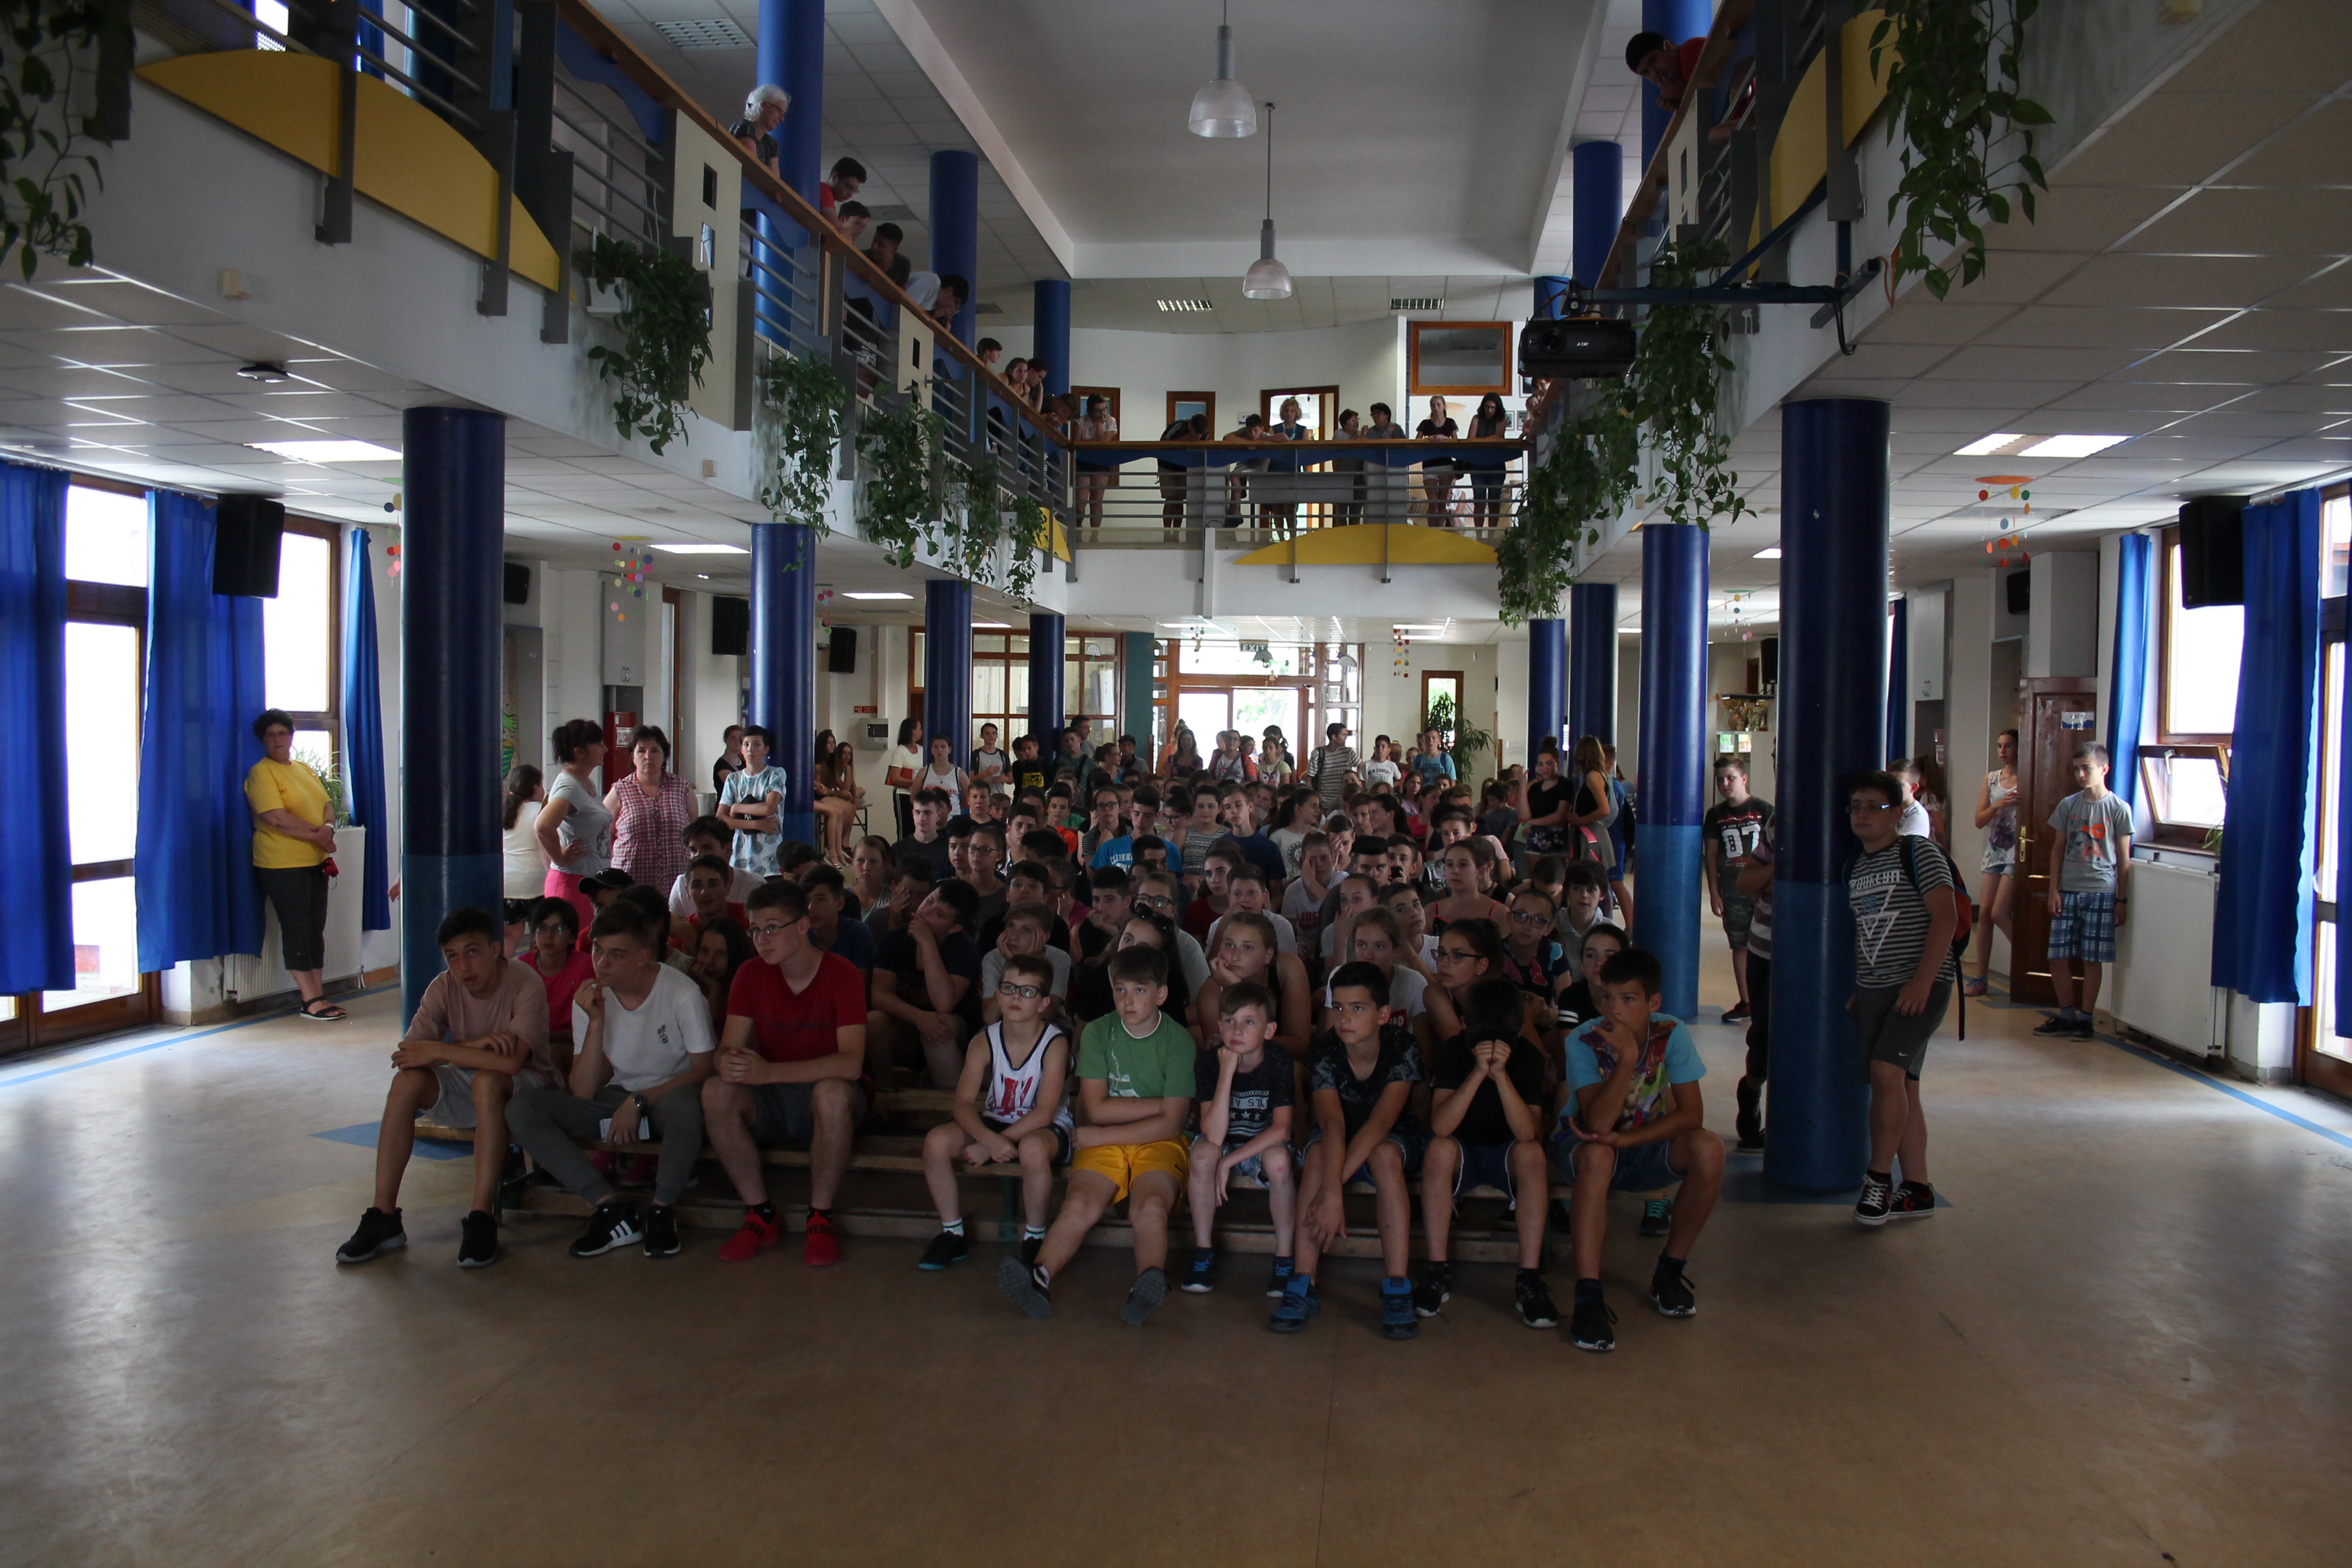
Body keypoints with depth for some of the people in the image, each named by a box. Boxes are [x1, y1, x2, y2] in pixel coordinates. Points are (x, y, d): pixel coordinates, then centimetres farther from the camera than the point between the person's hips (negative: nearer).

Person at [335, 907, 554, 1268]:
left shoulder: (526, 986, -22)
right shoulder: (445, 987, -7)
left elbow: (511, 1061, -36)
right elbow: (407, 1054, -17)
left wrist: (438, 1051, -28)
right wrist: (474, 1045, -30)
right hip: (467, 1092, 5)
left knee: (486, 1079, -36)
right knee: (407, 1080, -21)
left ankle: (481, 1219, -31)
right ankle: (383, 1218, -16)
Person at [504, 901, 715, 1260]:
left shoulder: (682, 994, -14)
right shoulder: (590, 1000, -3)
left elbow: (703, 1070, -11)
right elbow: (582, 1093, -9)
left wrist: (638, 1102, -18)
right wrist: (596, 1022, -20)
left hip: (667, 1099, -4)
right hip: (613, 1103, 5)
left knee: (685, 1103, -42)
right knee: (520, 1108, -19)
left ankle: (662, 1209, -18)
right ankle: (612, 1208, -22)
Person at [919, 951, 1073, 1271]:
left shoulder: (1055, 1044, -16)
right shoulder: (984, 1042, -6)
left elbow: (1044, 1113, -22)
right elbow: (964, 1104, -13)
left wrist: (996, 1144, -27)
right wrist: (990, 1139, -33)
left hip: (1044, 1129, -4)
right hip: (994, 1125, 4)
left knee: (1032, 1148, -40)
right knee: (936, 1141, -22)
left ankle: (1034, 1238, -14)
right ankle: (953, 1235, -2)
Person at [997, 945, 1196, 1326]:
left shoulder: (1177, 1041, -2)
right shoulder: (1097, 1033, 4)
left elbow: (1171, 1124, -7)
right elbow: (1096, 1109, -3)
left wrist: (1101, 1136, -8)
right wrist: (1158, 1105, -6)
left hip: (1158, 1143, -1)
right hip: (1104, 1143, 1)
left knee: (1151, 1205, -33)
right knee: (1081, 1204, -28)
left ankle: (1149, 1283, -48)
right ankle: (1040, 1276, -41)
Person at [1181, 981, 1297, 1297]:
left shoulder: (1279, 1064, -17)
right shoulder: (1208, 1063, -17)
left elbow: (1281, 1130, -23)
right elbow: (1213, 1136, -28)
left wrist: (1229, 1161, -27)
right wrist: (1227, 1072, -34)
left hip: (1262, 1147, -1)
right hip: (1224, 1146, 1)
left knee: (1278, 1157, -34)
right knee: (1204, 1152, -32)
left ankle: (1284, 1256, -16)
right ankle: (1203, 1250, -14)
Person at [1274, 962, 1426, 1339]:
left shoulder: (1402, 1048, -24)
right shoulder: (1324, 1051, -21)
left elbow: (1381, 1122, -33)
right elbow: (1333, 1124, -33)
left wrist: (1333, 1189, -41)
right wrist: (1332, 1194, -46)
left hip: (1396, 1140, -1)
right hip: (1339, 1140, 1)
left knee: (1383, 1155, -35)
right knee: (1318, 1154, -32)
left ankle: (1396, 1290, -32)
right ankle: (1303, 1286, -31)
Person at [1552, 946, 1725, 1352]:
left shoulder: (1672, 1036, -15)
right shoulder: (1584, 1041, -22)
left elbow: (1691, 1114, -19)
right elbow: (1598, 1125, -31)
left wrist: (1625, 1139, -30)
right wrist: (1627, 1058, -40)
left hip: (1645, 1147, 3)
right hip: (1584, 1145, -2)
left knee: (1708, 1149, -26)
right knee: (1596, 1155, -38)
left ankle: (1669, 1272, -7)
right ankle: (1588, 1297, -36)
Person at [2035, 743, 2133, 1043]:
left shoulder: (2118, 809, -2)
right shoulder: (2068, 805, 7)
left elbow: (2124, 859, 0)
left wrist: (2122, 900, -1)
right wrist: (2054, 889, 3)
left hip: (2101, 893, -3)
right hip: (2067, 891, 3)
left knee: (2092, 960, 1)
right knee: (2058, 957, 2)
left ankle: (2085, 1018, 12)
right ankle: (2066, 1015, 16)